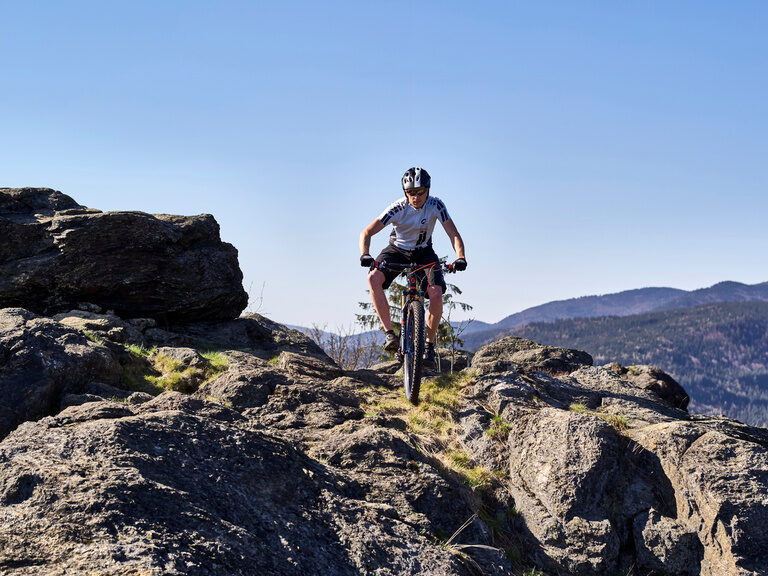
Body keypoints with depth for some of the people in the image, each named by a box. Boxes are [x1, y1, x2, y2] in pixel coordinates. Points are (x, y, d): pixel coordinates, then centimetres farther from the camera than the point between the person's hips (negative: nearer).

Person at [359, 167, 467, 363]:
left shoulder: (435, 205, -22)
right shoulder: (398, 208, -25)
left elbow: (454, 234, -24)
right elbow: (366, 232, -26)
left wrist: (460, 258, -42)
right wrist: (365, 255, -46)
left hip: (423, 252, 0)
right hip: (398, 250, 0)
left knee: (436, 293, -24)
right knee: (374, 278, -30)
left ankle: (429, 344, -2)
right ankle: (389, 333, -25)